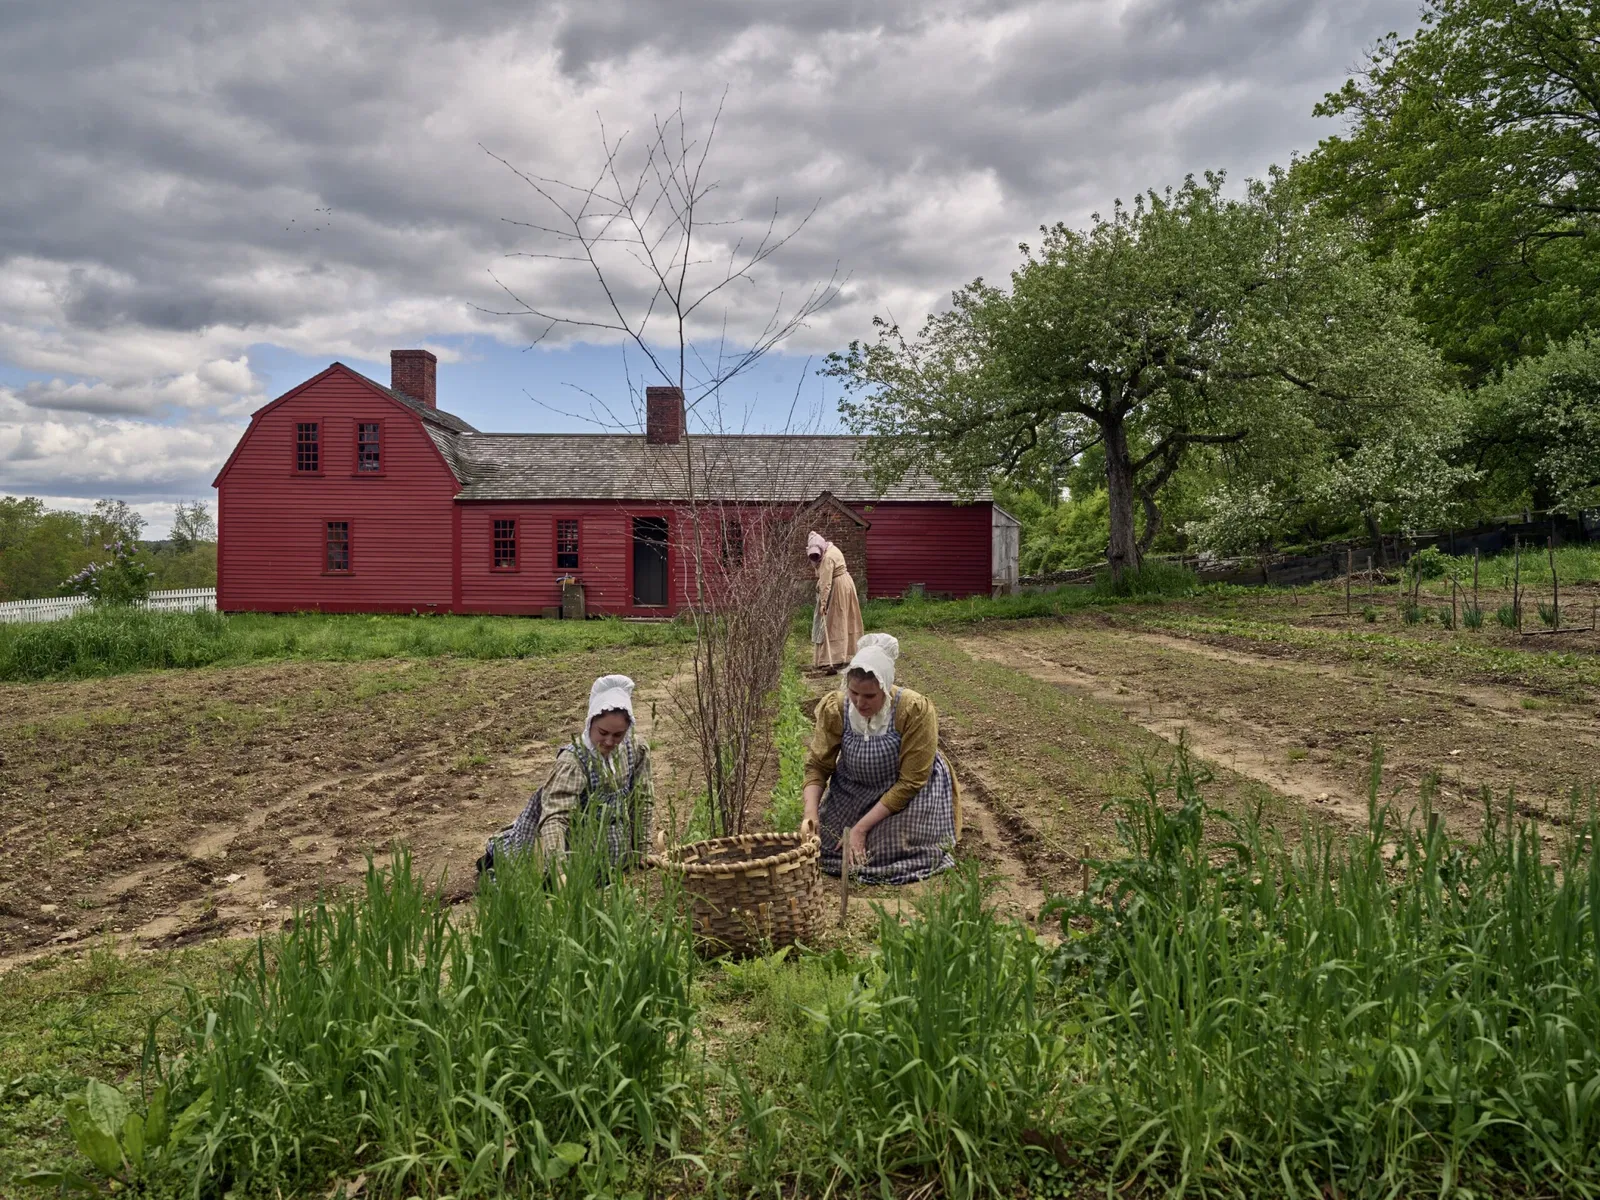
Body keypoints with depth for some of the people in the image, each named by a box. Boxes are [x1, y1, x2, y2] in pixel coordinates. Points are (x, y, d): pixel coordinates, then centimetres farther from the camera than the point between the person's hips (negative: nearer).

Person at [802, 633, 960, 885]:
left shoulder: (915, 710, -31)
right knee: (820, 845, -3)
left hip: (908, 792, -3)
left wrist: (861, 827, -25)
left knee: (894, 859, -16)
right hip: (854, 790, 3)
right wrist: (811, 813, -28)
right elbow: (817, 765, -10)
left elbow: (910, 782, -25)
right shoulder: (835, 708, -21)